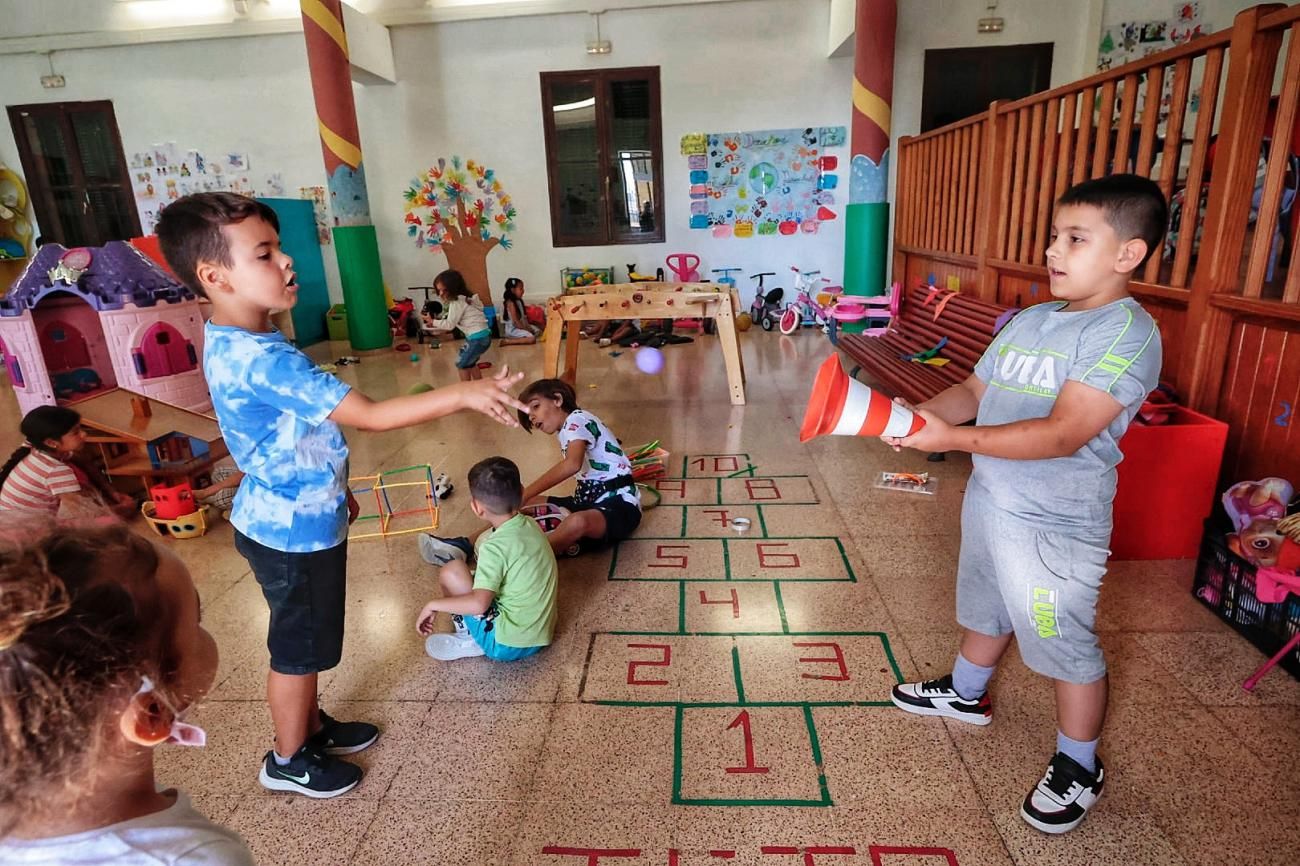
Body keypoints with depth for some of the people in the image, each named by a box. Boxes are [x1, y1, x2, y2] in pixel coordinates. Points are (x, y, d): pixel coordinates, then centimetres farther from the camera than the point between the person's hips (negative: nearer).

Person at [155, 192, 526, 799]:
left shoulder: (236, 342, 3)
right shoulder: (259, 359, -31)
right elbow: (369, 415, -35)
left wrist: (332, 488, 20)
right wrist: (461, 394, -35)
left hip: (288, 515, 9)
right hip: (295, 529, -9)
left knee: (306, 639, 25)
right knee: (299, 646, 12)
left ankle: (311, 726, 46)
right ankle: (289, 760, 35)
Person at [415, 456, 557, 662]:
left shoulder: (495, 547, -24)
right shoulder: (530, 525, -1)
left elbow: (479, 603, -32)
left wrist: (433, 605, -18)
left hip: (509, 643, -8)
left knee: (451, 572, -9)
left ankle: (470, 640, 6)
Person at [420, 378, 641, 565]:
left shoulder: (577, 420, -13)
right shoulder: (565, 432, 17)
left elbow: (572, 464, -31)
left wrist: (525, 494, -34)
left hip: (619, 505, -9)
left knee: (578, 522, -40)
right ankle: (467, 545, -10)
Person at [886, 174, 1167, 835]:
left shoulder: (1127, 333, -20)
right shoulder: (1029, 320, 5)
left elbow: (1061, 434, -29)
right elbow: (975, 389, 9)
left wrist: (954, 438, -31)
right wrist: (922, 413, -11)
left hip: (1054, 525, -8)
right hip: (990, 500, 8)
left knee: (1067, 646, 10)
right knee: (986, 608, 27)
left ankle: (1078, 767, 33)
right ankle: (966, 693, 52)